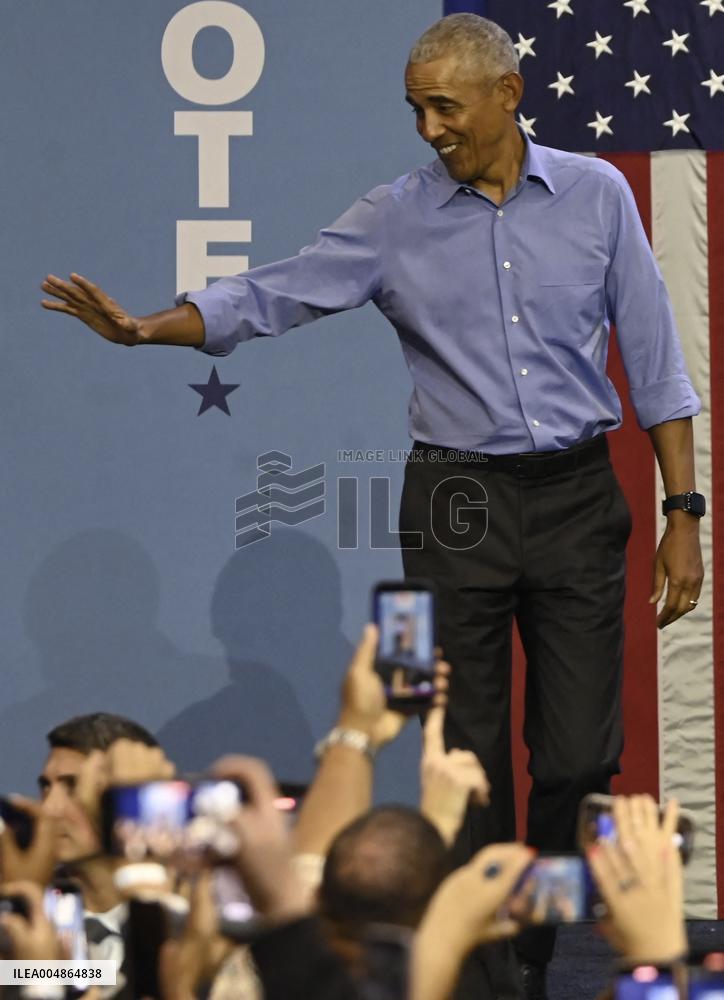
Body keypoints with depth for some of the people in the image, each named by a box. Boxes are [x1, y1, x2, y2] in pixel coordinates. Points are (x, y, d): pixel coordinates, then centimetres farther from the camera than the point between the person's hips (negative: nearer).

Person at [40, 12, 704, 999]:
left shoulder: (597, 195, 1)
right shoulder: (396, 219, 0)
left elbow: (654, 363, 3)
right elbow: (268, 296, -3)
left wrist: (684, 515, 0)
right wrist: (143, 327, -20)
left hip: (577, 500, 0)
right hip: (458, 508, 0)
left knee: (580, 758, 1)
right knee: (469, 766, 1)